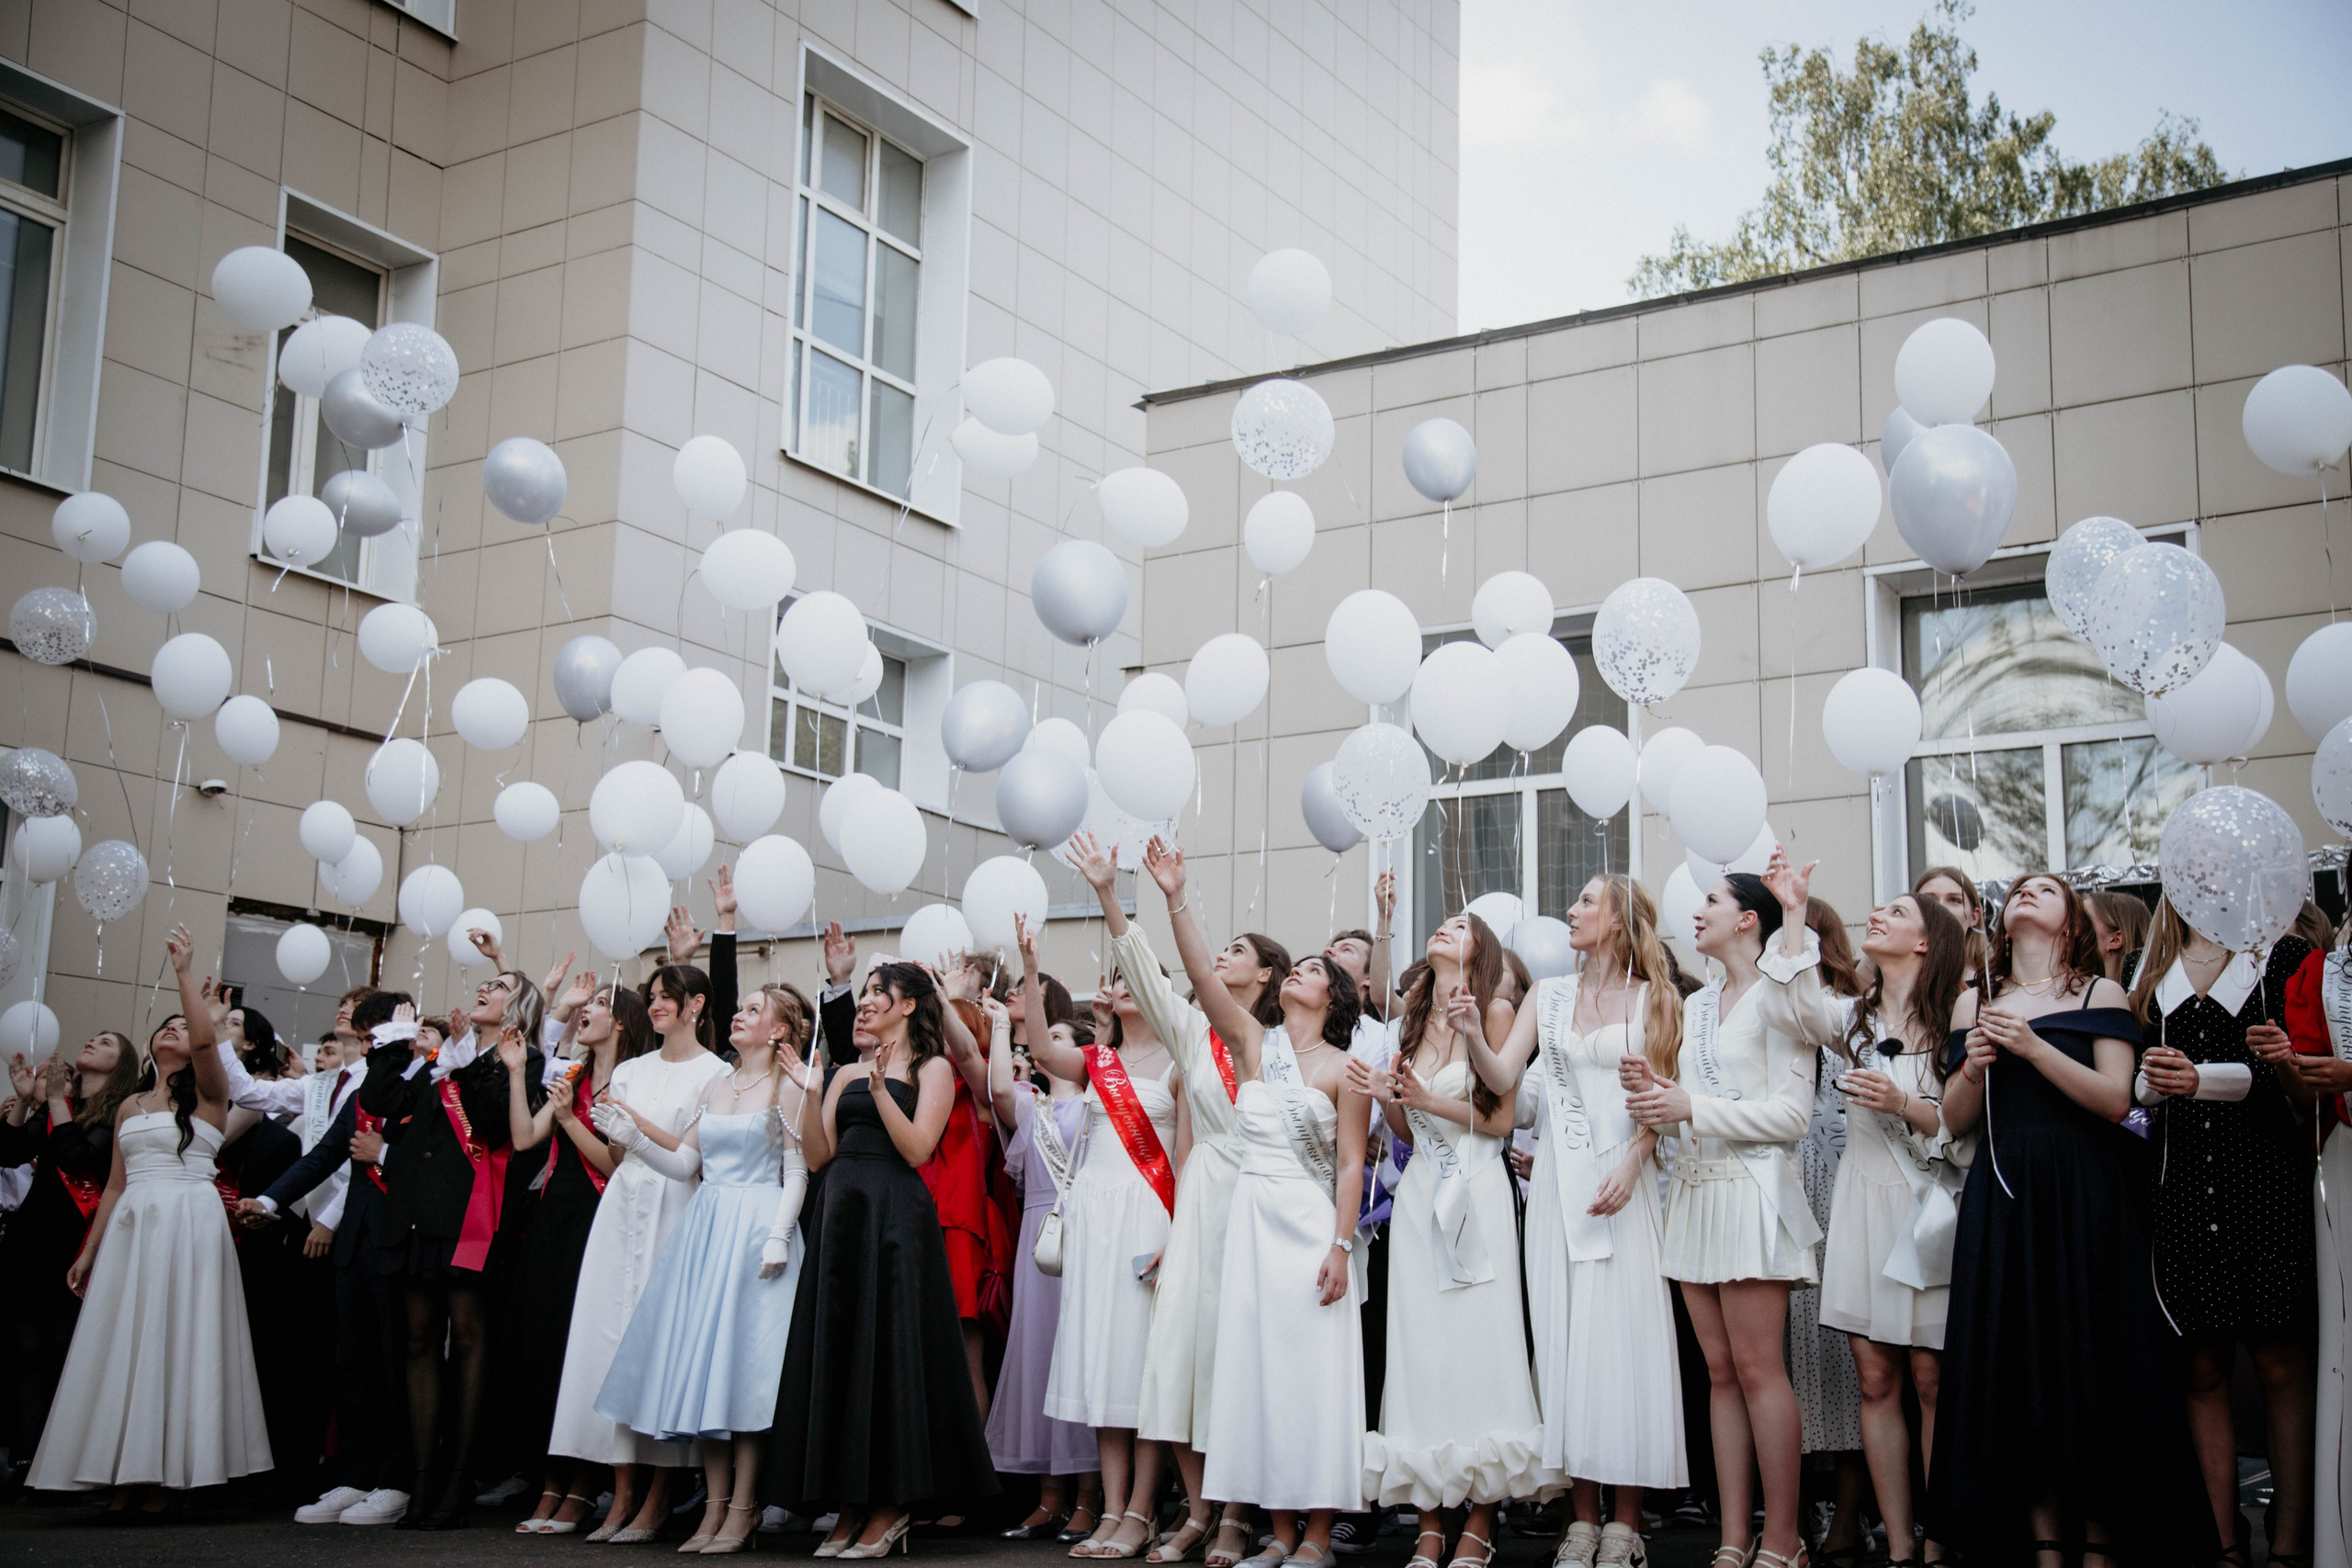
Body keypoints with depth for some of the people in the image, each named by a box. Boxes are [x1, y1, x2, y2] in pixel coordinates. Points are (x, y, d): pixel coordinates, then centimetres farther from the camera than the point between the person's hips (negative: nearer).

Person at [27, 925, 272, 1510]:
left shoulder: (207, 1095, 3)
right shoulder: (130, 1106, 19)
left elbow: (207, 1039, -17)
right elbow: (115, 1185, 20)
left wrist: (184, 973, -15)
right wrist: (89, 1251, 15)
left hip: (190, 1225, -6)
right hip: (130, 1227, 6)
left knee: (177, 1342, -8)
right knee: (122, 1344, 0)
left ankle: (167, 1472, -7)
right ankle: (126, 1475, 1)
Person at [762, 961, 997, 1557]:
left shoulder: (932, 1068, 3)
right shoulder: (847, 1074, 18)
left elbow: (916, 1148, -10)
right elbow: (818, 1154, 10)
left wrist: (880, 1088, -17)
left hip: (895, 1215, -6)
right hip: (840, 1212, 6)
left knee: (888, 1349, -6)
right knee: (837, 1349, 4)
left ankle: (891, 1506, 2)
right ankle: (850, 1505, 10)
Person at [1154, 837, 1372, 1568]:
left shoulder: (1344, 1069, 0)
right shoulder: (1253, 1043, 8)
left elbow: (1351, 1166, -4)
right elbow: (1204, 977, -5)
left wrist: (1340, 1246, -12)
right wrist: (1175, 902, -16)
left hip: (1313, 1226, -3)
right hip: (1253, 1219, 4)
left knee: (1316, 1370, -3)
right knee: (1258, 1368, 4)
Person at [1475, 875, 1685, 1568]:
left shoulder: (1652, 999, 4)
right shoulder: (1549, 995, 13)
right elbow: (1501, 1077, 2)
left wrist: (1631, 1168, -15)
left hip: (1622, 1179, -3)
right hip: (1557, 1179, 3)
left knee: (1623, 1331, -4)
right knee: (1565, 1333, 2)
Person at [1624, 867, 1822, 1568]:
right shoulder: (1697, 1005, 19)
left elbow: (1793, 1113, -12)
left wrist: (1692, 1109, -15)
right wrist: (1651, 1087, 2)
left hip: (1751, 1188, -7)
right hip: (1695, 1188, 7)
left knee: (1758, 1367, -8)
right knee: (1720, 1370, 5)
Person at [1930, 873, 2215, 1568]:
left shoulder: (2101, 995, 5)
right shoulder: (1974, 1004, 14)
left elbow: (2115, 1099, -8)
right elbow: (1955, 1120, 12)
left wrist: (2033, 1047, -16)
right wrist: (1973, 1070, -8)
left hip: (2082, 1195, -3)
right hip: (2000, 1196, 3)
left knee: (2089, 1357, -4)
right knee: (2016, 1361, 1)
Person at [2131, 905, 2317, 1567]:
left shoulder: (2284, 955, 4)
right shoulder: (2151, 974, 16)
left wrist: (2201, 1078, -14)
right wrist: (2153, 1079, -5)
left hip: (2266, 1174, -3)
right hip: (2182, 1183, 3)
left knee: (2280, 1365, -3)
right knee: (2202, 1370, 3)